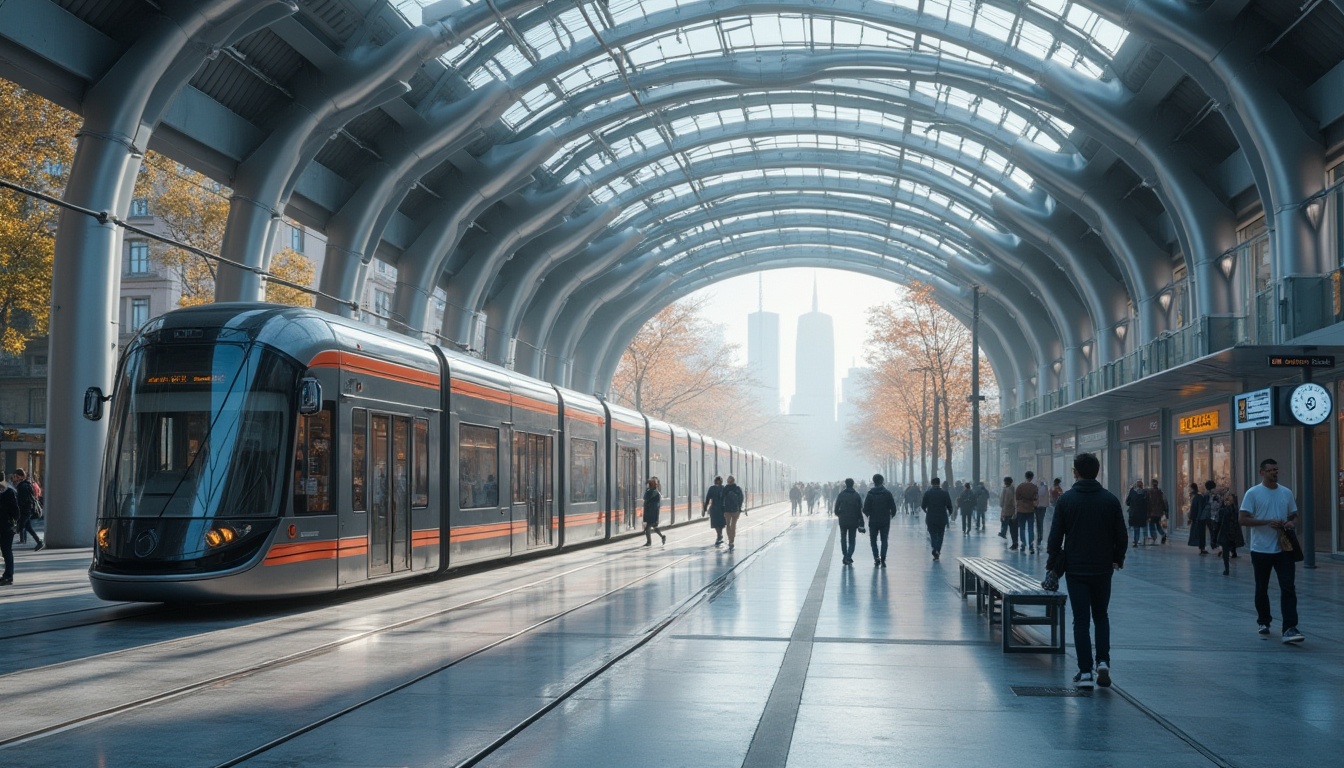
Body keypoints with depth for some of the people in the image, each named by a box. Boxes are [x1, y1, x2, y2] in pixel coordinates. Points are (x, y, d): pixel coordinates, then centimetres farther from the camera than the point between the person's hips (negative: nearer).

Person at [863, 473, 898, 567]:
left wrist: (868, 515, 11)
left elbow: (865, 509, -8)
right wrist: (891, 515, 14)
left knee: (873, 540, 10)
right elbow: (893, 507, -4)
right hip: (885, 521, 1)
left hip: (873, 521, -1)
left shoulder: (870, 494, -8)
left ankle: (876, 558, -6)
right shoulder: (887, 493, -4)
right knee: (884, 540, 9)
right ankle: (883, 560, -2)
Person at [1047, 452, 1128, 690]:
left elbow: (1055, 536, -5)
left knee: (1081, 620, 4)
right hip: (1102, 569, 2)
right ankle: (1103, 663, 1)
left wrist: (1054, 564, 6)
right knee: (1101, 616, 17)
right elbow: (1121, 535, 3)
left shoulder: (1066, 499, -6)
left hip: (1075, 570, -2)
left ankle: (1085, 672, 2)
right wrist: (1118, 558, 20)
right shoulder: (1110, 499, -2)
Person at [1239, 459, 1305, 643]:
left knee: (1288, 588, -9)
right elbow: (1243, 519, -10)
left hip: (1283, 549, 2)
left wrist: (1292, 523, -6)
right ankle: (1264, 622, 31)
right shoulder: (1253, 493, -5)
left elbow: (1294, 516, 18)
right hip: (1261, 550, -2)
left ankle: (1289, 629, -13)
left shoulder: (1286, 493, 9)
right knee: (1261, 589, 12)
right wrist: (1268, 522, -20)